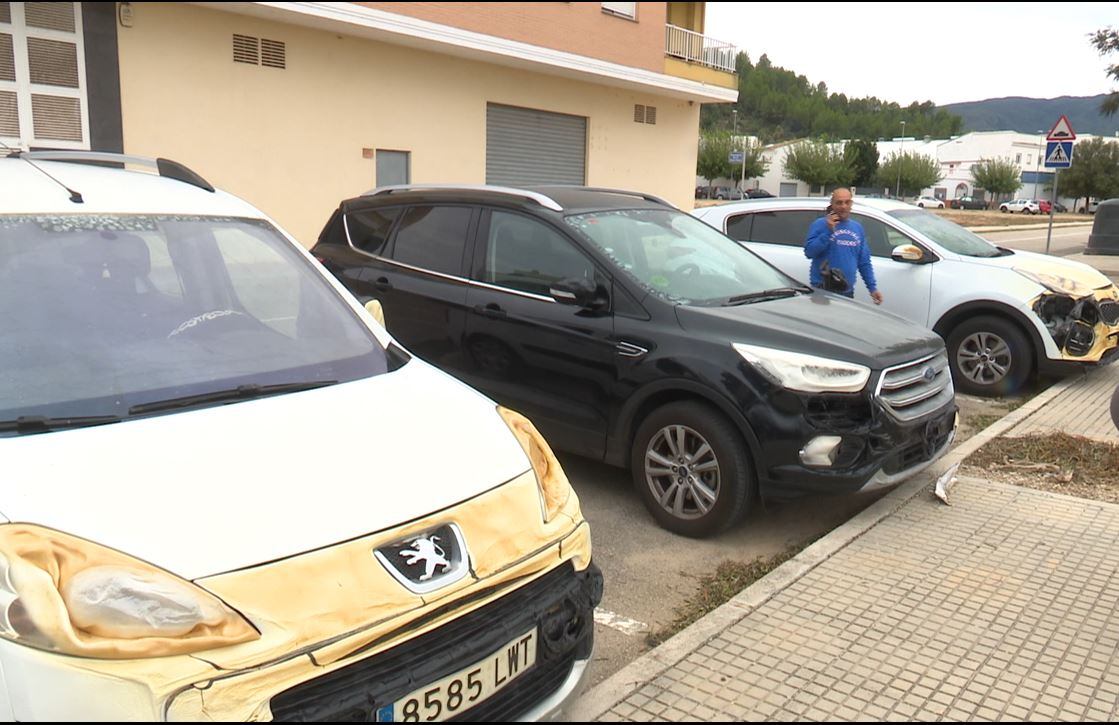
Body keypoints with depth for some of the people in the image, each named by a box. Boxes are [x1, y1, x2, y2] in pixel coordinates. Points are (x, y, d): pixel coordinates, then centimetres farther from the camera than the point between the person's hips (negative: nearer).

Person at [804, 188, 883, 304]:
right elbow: (809, 252, -16)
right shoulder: (820, 224, -4)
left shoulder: (857, 228, 13)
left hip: (847, 291, 5)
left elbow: (864, 262, 15)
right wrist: (828, 230, -20)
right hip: (822, 290, -5)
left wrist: (873, 287, 9)